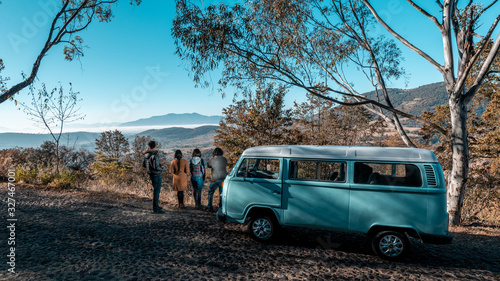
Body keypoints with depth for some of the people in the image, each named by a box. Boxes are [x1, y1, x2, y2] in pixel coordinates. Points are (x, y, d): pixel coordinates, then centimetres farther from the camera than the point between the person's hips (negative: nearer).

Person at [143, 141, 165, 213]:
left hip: (151, 174, 9)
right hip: (156, 175, -8)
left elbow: (144, 165, 14)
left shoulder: (146, 155, 3)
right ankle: (155, 209, 6)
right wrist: (162, 169, -7)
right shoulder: (155, 155, -23)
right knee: (156, 191, -1)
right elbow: (156, 167, -28)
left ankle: (156, 205, 28)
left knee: (157, 190, 20)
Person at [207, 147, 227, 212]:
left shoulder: (212, 160, -7)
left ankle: (210, 207, 9)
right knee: (222, 193, 14)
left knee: (211, 193, 11)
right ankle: (221, 207, 16)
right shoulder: (224, 159, 1)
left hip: (215, 179, -3)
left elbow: (208, 165, 10)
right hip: (224, 178, 3)